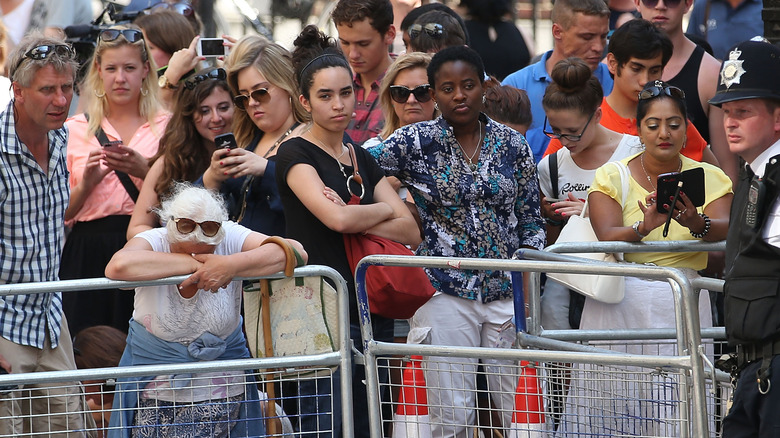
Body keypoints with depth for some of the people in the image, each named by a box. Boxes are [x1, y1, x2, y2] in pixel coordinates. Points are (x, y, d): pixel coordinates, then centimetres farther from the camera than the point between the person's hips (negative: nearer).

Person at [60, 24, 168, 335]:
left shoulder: (167, 126, 8)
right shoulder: (74, 130, 10)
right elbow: (60, 213, 7)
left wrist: (147, 171, -14)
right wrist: (86, 184, -11)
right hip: (89, 258, 1)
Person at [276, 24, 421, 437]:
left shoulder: (363, 160, 16)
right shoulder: (296, 154, -3)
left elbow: (410, 231, 6)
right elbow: (336, 219, -19)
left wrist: (354, 220, -9)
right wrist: (385, 208, 0)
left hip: (373, 313, 7)